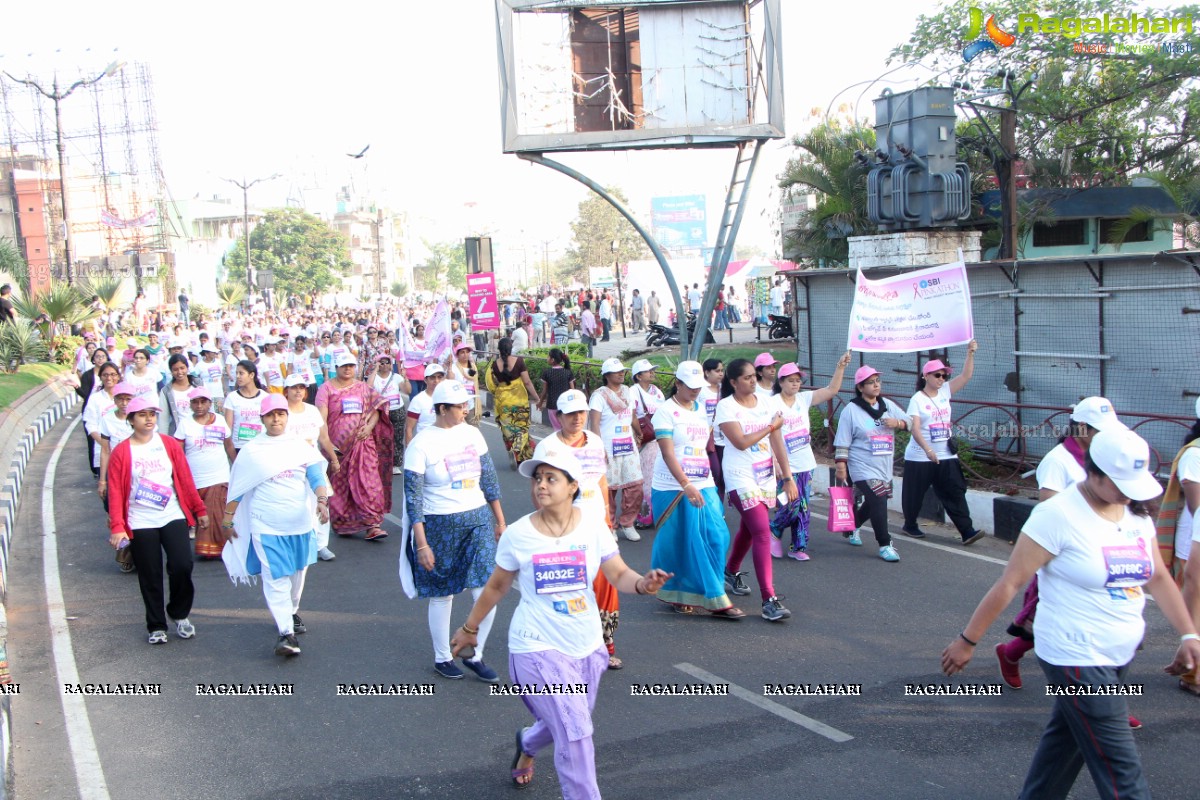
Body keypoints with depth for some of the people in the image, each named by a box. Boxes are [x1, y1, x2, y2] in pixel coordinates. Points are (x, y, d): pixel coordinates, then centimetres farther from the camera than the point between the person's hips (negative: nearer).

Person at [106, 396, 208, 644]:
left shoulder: (170, 444, 4)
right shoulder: (121, 452, -2)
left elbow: (185, 480, 8)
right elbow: (115, 493, -5)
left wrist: (199, 510, 11)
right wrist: (117, 527, -12)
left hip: (173, 517, 1)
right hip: (140, 524, -1)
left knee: (182, 566, -9)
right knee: (150, 577, 4)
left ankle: (179, 614, 16)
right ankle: (156, 627, 19)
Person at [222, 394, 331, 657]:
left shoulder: (300, 446, 4)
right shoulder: (252, 451, 0)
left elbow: (316, 476, -5)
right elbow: (238, 488, 7)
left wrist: (322, 500, -23)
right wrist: (228, 517, 8)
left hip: (300, 523, 3)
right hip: (267, 526, -3)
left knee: (297, 572, 17)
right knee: (276, 579, -9)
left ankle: (292, 612, 41)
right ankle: (286, 633, -11)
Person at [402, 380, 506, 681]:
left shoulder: (472, 433, 4)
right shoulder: (421, 444, -12)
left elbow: (489, 477, 13)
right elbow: (412, 497, -11)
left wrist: (500, 519, 14)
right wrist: (421, 544, -14)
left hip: (479, 521, 4)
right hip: (440, 526, -4)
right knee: (442, 595, 9)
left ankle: (475, 656, 18)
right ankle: (442, 658, 29)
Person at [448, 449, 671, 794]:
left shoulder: (593, 527, -7)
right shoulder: (517, 534, -9)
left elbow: (619, 575, -10)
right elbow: (497, 587, 5)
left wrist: (643, 584, -31)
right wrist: (470, 627, 13)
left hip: (587, 646, 3)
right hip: (538, 648, -3)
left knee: (562, 725, 20)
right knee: (574, 733, -13)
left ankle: (527, 745, 55)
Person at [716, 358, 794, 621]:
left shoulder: (766, 403, 5)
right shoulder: (726, 407, -10)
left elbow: (777, 442, 4)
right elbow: (741, 442, -19)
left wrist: (788, 477, 1)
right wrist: (771, 427, -9)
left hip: (766, 476, 6)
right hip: (741, 478, -6)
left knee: (749, 528, 18)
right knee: (762, 533, -15)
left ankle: (731, 572, 44)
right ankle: (769, 599, -15)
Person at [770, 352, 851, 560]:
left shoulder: (804, 399, 6)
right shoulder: (773, 403, -9)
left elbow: (831, 390, 2)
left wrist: (840, 367, -8)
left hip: (806, 465, 6)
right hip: (786, 466, -5)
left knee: (803, 507, 7)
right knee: (792, 505, -9)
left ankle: (798, 547, 17)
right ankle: (774, 531, 18)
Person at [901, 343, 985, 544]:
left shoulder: (944, 392, 7)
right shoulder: (917, 399, -9)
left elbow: (966, 376, 0)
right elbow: (915, 428, -19)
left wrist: (970, 354, -14)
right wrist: (928, 449, -32)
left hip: (946, 456, 4)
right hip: (919, 458, -4)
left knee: (955, 493, -3)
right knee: (915, 493, 9)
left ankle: (967, 531, -7)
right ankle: (910, 525, 29)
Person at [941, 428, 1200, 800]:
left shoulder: (1136, 513, 5)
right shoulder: (1058, 515, -18)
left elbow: (1158, 577, 13)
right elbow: (1009, 583, -16)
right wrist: (967, 641, -13)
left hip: (1120, 656, 7)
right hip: (1077, 659, -7)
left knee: (1066, 738, 20)